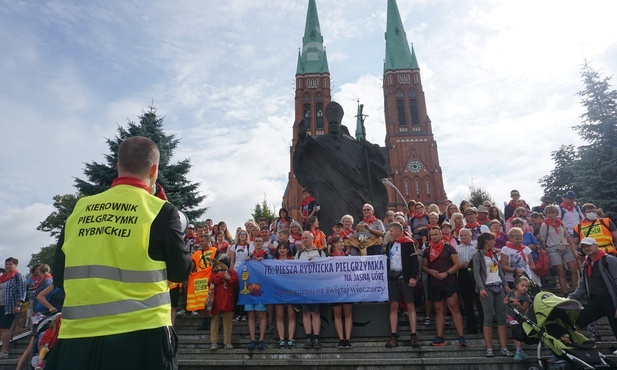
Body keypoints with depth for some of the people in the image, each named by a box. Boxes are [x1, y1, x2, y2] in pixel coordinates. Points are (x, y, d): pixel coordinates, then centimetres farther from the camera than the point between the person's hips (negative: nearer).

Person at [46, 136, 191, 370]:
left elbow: (59, 277, 10)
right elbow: (181, 271, 0)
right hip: (140, 335, -3)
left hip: (77, 336, 4)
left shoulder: (80, 208, 3)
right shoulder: (161, 210, -9)